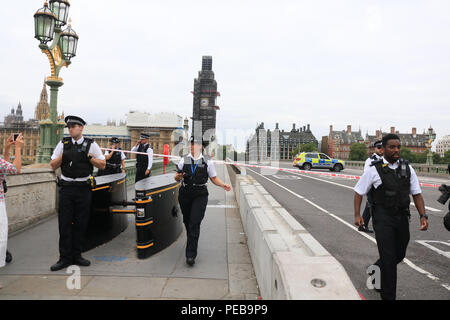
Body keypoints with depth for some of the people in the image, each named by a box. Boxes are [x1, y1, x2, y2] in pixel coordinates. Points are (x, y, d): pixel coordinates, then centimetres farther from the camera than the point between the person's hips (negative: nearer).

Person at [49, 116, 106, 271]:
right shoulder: (63, 144, 7)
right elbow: (53, 166, 9)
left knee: (80, 224, 7)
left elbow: (103, 165, 2)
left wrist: (89, 157, -11)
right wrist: (62, 156, -8)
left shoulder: (91, 144, 2)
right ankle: (65, 258, 12)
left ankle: (76, 255, 20)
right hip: (66, 187, 1)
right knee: (64, 223, 1)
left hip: (84, 188, -1)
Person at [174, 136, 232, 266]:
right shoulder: (184, 160, 6)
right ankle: (191, 242, 42)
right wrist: (178, 176, -14)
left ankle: (191, 254, -5)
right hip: (185, 194, 2)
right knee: (187, 221, 14)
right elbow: (177, 177, 9)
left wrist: (223, 185, -8)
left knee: (195, 224, -10)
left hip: (200, 195, -2)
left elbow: (214, 178, 9)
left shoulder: (207, 161, 4)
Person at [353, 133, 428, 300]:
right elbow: (359, 192, -1)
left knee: (399, 255, 17)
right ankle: (388, 296, 13)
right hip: (383, 218, -5)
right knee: (388, 258, -3)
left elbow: (417, 194, 8)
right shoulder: (374, 170, -6)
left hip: (402, 217, 5)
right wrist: (357, 215, -9)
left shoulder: (407, 168, 5)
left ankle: (377, 268, 46)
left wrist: (423, 216, -4)